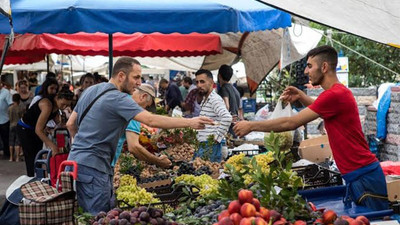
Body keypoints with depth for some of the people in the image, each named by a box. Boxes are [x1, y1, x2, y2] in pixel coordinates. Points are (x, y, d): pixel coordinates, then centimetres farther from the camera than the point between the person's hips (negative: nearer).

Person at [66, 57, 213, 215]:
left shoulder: (91, 90, 13)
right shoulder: (118, 98, -15)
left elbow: (71, 124, 18)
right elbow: (151, 120, -25)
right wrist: (190, 122, -23)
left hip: (76, 159, 10)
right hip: (93, 166, -10)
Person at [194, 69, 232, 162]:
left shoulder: (215, 99, -14)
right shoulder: (204, 100, 17)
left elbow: (227, 117, -29)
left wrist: (217, 138, -23)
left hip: (211, 146, -9)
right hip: (202, 145, 9)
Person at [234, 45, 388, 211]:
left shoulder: (335, 94, -18)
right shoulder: (339, 91, 13)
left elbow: (291, 123, -17)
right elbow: (324, 109, 35)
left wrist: (251, 126, -8)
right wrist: (301, 96, 15)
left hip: (364, 177, -10)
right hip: (356, 176, 10)